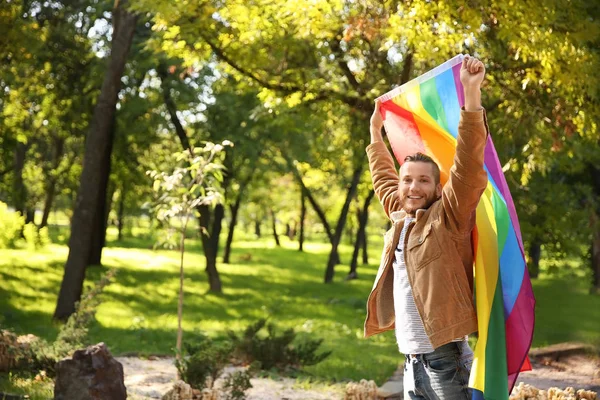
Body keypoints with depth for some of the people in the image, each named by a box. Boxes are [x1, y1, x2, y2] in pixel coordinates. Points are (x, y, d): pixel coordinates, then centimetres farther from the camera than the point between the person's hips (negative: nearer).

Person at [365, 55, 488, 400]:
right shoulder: (400, 218, 12)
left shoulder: (448, 218, -6)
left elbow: (468, 169, -19)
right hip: (412, 360, 7)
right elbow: (384, 179, 31)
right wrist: (376, 132, 39)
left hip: (445, 358, -7)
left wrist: (471, 96, -26)